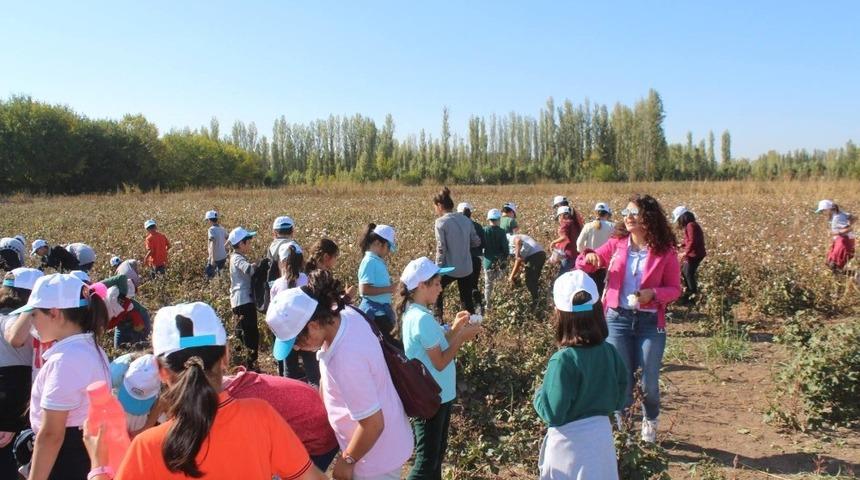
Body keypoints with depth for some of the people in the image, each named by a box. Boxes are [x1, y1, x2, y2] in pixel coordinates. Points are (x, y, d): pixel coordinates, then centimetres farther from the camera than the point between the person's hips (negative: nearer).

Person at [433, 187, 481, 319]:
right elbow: (476, 242, 8)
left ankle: (439, 318, 22)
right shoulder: (465, 219, 4)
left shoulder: (441, 222, -13)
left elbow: (441, 249, -15)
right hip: (467, 268, 5)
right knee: (467, 300, 15)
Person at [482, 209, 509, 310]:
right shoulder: (501, 232, -13)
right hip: (500, 260, -2)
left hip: (488, 260, 2)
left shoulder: (484, 230, -7)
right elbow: (505, 247, -11)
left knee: (488, 283, 10)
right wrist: (505, 257, 7)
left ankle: (487, 304, 12)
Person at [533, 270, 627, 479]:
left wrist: (539, 395, -3)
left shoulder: (563, 360, -24)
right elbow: (619, 401, 6)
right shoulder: (609, 352, -6)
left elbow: (553, 414, -21)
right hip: (601, 436, 5)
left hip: (571, 442, -5)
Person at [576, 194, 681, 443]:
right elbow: (583, 267, 7)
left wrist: (652, 294, -21)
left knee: (650, 381, 9)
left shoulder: (665, 252, -5)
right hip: (617, 319, 1)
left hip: (650, 322, -1)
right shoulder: (616, 244, 1)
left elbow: (675, 289, -1)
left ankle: (650, 420, 40)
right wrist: (588, 257, -17)